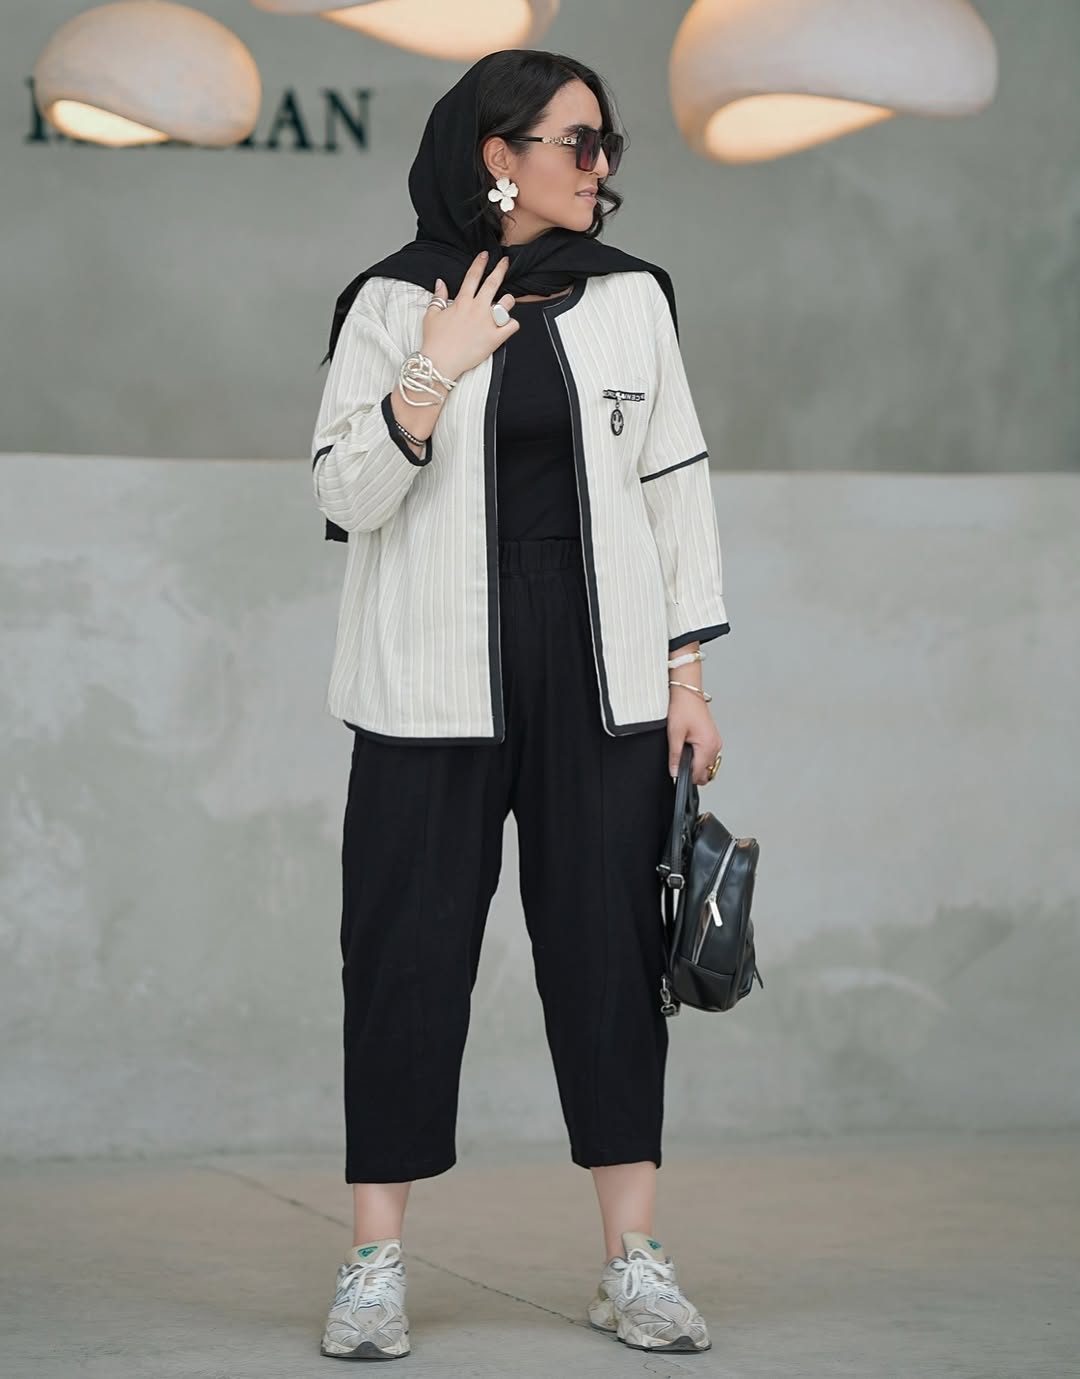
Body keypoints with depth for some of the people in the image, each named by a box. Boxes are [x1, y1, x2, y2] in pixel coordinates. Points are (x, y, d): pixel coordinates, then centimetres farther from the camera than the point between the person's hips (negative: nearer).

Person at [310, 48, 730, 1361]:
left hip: (601, 682, 2)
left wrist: (689, 676, 5)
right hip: (437, 686, -2)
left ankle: (633, 1261, 11)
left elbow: (676, 487, 9)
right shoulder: (393, 304, -1)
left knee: (609, 952, 3)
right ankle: (375, 1267, 8)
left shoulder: (629, 296, 6)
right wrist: (435, 372, -16)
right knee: (409, 954, 0)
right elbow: (346, 495, -4)